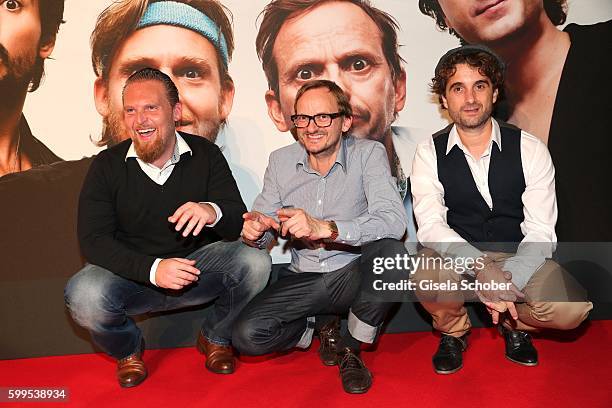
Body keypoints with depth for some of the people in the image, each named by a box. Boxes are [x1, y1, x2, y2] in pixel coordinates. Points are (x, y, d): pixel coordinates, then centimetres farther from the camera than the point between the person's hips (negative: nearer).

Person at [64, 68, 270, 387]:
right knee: (83, 296, -31)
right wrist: (152, 268, -29)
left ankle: (215, 338, 6)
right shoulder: (107, 165, -6)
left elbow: (239, 225, -9)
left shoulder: (205, 155, -5)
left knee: (254, 262, -26)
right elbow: (93, 240, -12)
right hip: (132, 275, 0)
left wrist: (213, 212, -35)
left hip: (198, 265, 1)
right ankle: (127, 349, 6)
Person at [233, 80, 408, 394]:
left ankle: (351, 348, -7)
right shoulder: (280, 161, 1)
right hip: (303, 279, 2)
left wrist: (325, 228, -39)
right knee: (246, 335, -21)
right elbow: (262, 222, 3)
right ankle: (315, 329, 13)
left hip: (352, 275, -1)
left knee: (390, 252, -34)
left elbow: (393, 221, -26)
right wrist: (253, 232, -23)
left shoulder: (369, 153, -10)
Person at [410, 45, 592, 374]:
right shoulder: (429, 153, -5)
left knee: (572, 309, -24)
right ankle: (453, 332, 4)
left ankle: (514, 323, 13)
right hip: (455, 259, -1)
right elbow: (430, 224, -18)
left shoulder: (530, 150, -6)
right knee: (428, 282, -34)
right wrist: (479, 265, -34)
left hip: (518, 258, 1)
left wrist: (507, 281, -27)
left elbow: (540, 231, -11)